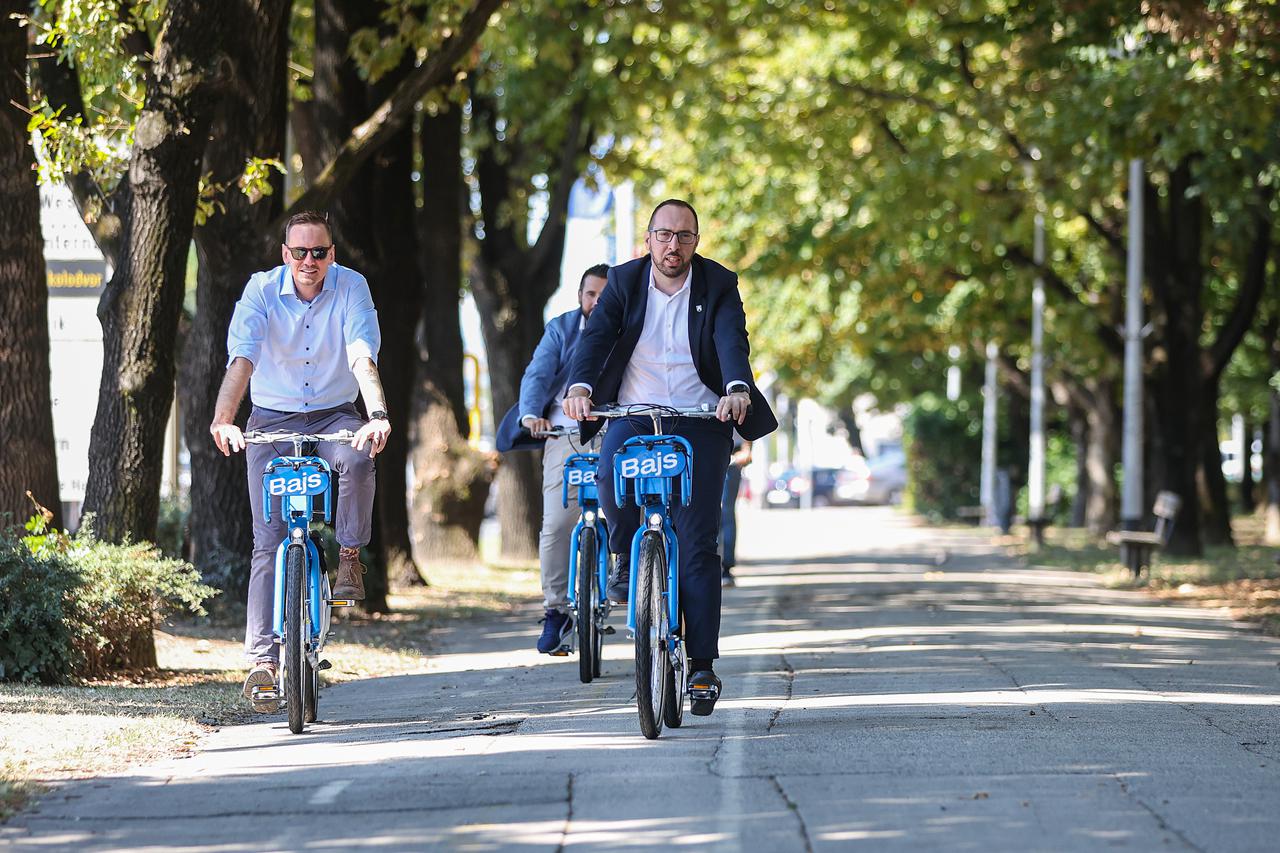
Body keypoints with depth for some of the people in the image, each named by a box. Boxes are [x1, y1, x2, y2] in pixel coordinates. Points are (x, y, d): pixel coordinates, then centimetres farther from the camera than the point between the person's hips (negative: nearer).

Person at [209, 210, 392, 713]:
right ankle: (262, 657, -13)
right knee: (269, 540, -9)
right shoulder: (261, 290, -12)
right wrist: (223, 420, -41)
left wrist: (378, 415, -42)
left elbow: (363, 358, -25)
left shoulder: (351, 288, -11)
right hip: (273, 420, 0)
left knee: (358, 458, -36)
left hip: (335, 415, 0)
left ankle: (349, 557, -12)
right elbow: (241, 359, -25)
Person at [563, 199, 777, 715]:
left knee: (697, 545, -7)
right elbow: (596, 334, -10)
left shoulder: (719, 286, -1)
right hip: (634, 416, 1)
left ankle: (702, 663, -3)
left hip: (700, 421, -1)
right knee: (610, 477, -32)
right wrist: (580, 386, -30)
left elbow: (732, 341, -16)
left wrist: (737, 389, -37)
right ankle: (627, 557, -2)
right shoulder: (625, 282, 3)